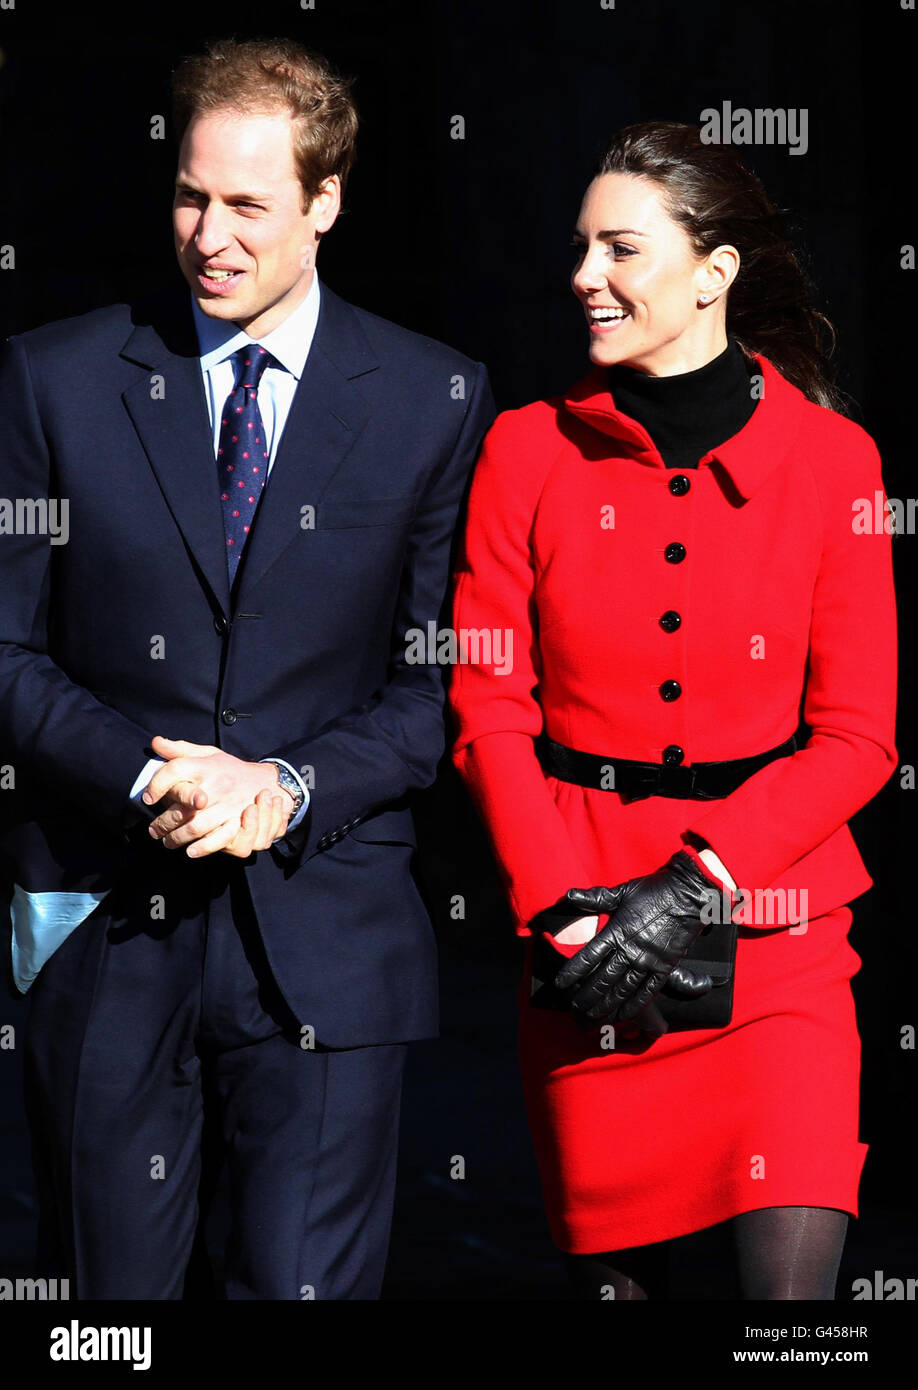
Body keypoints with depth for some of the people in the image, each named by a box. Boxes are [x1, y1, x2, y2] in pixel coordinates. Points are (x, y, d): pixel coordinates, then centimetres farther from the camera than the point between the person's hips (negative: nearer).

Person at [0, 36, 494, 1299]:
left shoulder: (436, 401, 3)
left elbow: (443, 678, 3)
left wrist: (290, 789, -13)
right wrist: (146, 777, -13)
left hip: (326, 928, -1)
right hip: (103, 924, 1)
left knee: (308, 1285, -2)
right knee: (110, 1285, 10)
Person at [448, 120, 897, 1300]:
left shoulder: (829, 458, 1)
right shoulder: (529, 451, 4)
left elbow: (857, 735, -1)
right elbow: (488, 711, 2)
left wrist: (695, 886, -12)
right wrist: (561, 914, -11)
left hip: (773, 920, -1)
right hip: (584, 930, 1)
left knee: (792, 1276, -11)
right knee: (614, 1273, 5)